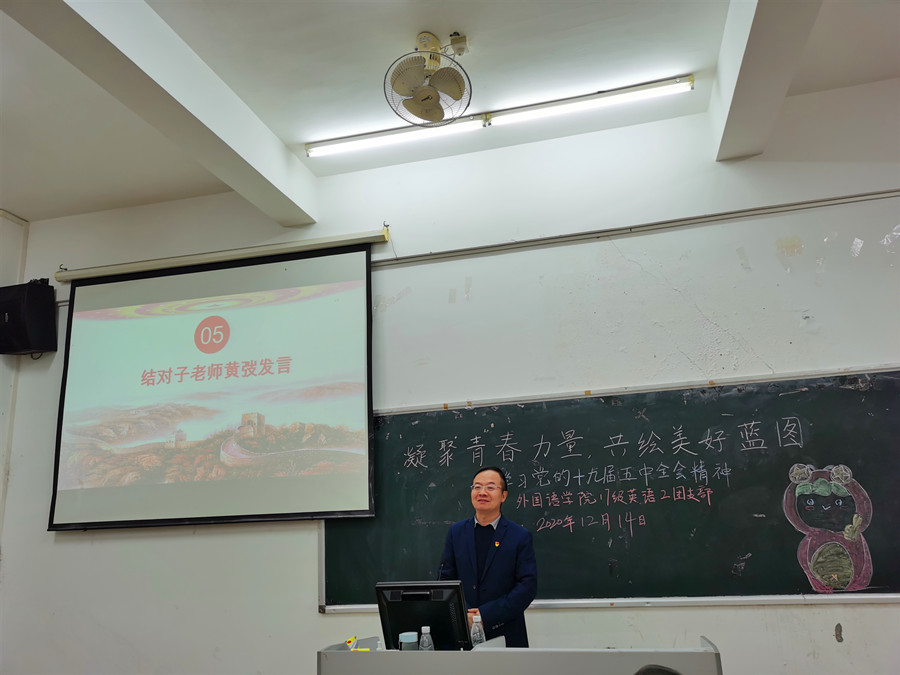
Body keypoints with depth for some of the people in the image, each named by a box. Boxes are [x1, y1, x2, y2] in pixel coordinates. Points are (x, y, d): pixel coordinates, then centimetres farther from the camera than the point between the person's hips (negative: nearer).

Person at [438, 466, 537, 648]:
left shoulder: (521, 536, -4)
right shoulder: (456, 532, 5)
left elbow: (528, 586, -10)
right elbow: (445, 578, 4)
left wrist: (486, 614, -17)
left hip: (505, 634, -2)